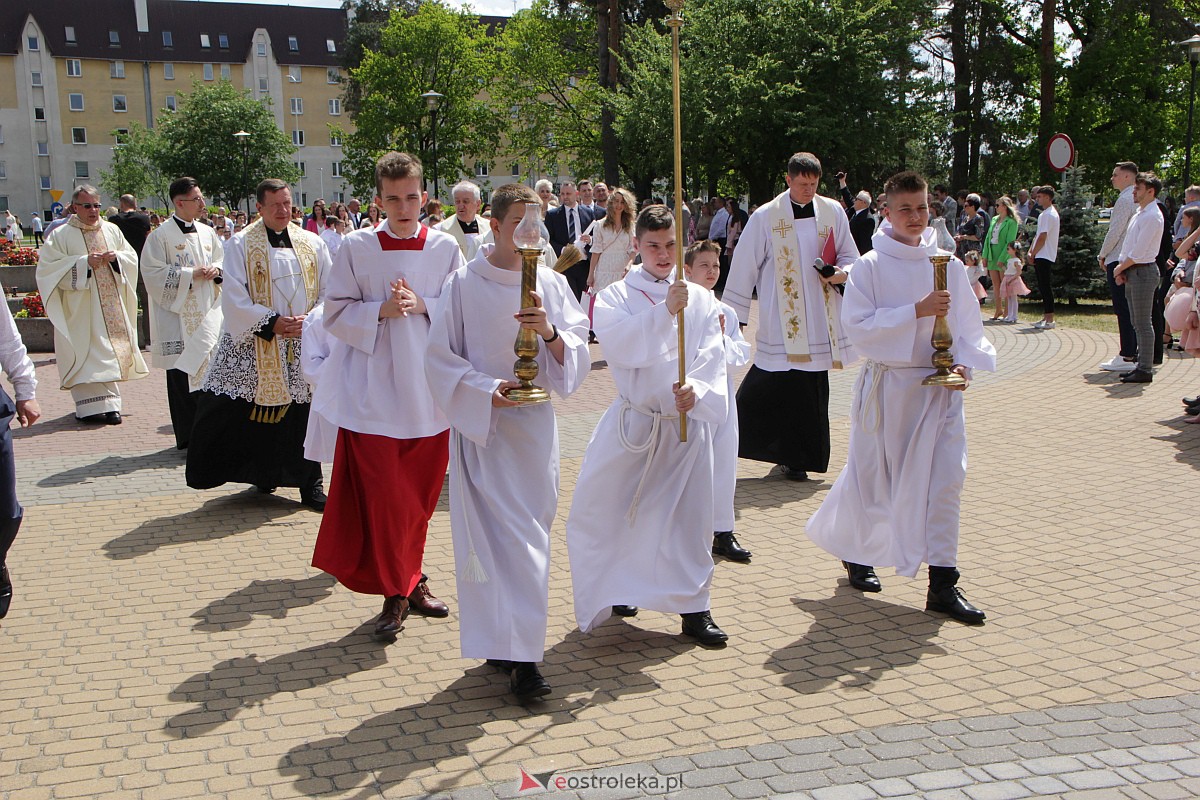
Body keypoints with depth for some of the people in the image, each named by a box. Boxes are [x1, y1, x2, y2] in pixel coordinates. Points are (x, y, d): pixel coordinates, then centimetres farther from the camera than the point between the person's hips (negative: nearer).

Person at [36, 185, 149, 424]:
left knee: (112, 349, 4)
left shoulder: (112, 230, 12)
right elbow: (48, 267, -8)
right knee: (87, 354, -8)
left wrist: (116, 258, -9)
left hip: (111, 306, 4)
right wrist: (84, 262, -17)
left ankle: (109, 404, 11)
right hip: (81, 309, -4)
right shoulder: (60, 235, -1)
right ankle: (91, 406, -6)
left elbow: (132, 258, 13)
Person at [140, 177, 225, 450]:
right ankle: (188, 435, 2)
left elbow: (223, 260, 22)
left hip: (207, 312, 6)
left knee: (209, 369, 6)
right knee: (183, 374, -4)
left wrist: (216, 270, -1)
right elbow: (153, 272, -11)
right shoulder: (161, 235, -7)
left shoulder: (207, 233, 11)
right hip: (179, 315, -6)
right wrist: (191, 274, -15)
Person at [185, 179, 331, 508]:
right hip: (252, 347, -2)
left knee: (302, 413, 4)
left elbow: (329, 293, 7)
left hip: (303, 345, 2)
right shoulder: (240, 245, -1)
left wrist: (309, 320, -10)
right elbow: (234, 299, -7)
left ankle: (310, 484, 14)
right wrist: (271, 322, -15)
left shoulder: (312, 244, 9)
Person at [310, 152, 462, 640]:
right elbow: (336, 314, -1)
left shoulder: (445, 248, 2)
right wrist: (381, 311, -16)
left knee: (420, 495, 11)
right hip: (373, 393, -2)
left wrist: (423, 305, -14)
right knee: (382, 496, -3)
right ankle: (397, 591, 12)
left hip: (428, 392, 2)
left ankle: (408, 581, 30)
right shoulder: (356, 248, -2)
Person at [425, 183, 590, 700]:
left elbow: (578, 357, -1)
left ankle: (518, 646, 22)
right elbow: (439, 359, -3)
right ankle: (518, 655, 1)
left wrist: (549, 332, -20)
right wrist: (485, 388, -17)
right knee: (500, 536, -6)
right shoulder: (463, 284, -4)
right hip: (480, 424, -3)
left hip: (535, 424, 3)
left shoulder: (551, 284, 4)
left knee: (529, 533, 8)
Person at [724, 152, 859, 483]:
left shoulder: (833, 212, 7)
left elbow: (849, 255, 16)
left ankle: (797, 458, 17)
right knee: (768, 387, -9)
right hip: (779, 321, -3)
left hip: (819, 323, 3)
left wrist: (840, 272, -7)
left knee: (810, 391, 4)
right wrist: (732, 314, 0)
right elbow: (744, 267, 1)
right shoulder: (766, 217, -2)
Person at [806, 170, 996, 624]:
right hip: (886, 386, -3)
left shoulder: (949, 266, 5)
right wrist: (916, 311, -21)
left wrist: (963, 363, -8)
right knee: (872, 480, 9)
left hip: (939, 388, 3)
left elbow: (968, 326, 10)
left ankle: (943, 586, 1)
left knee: (946, 478, -6)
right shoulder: (870, 267, -6)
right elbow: (858, 327, -14)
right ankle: (855, 551, 38)